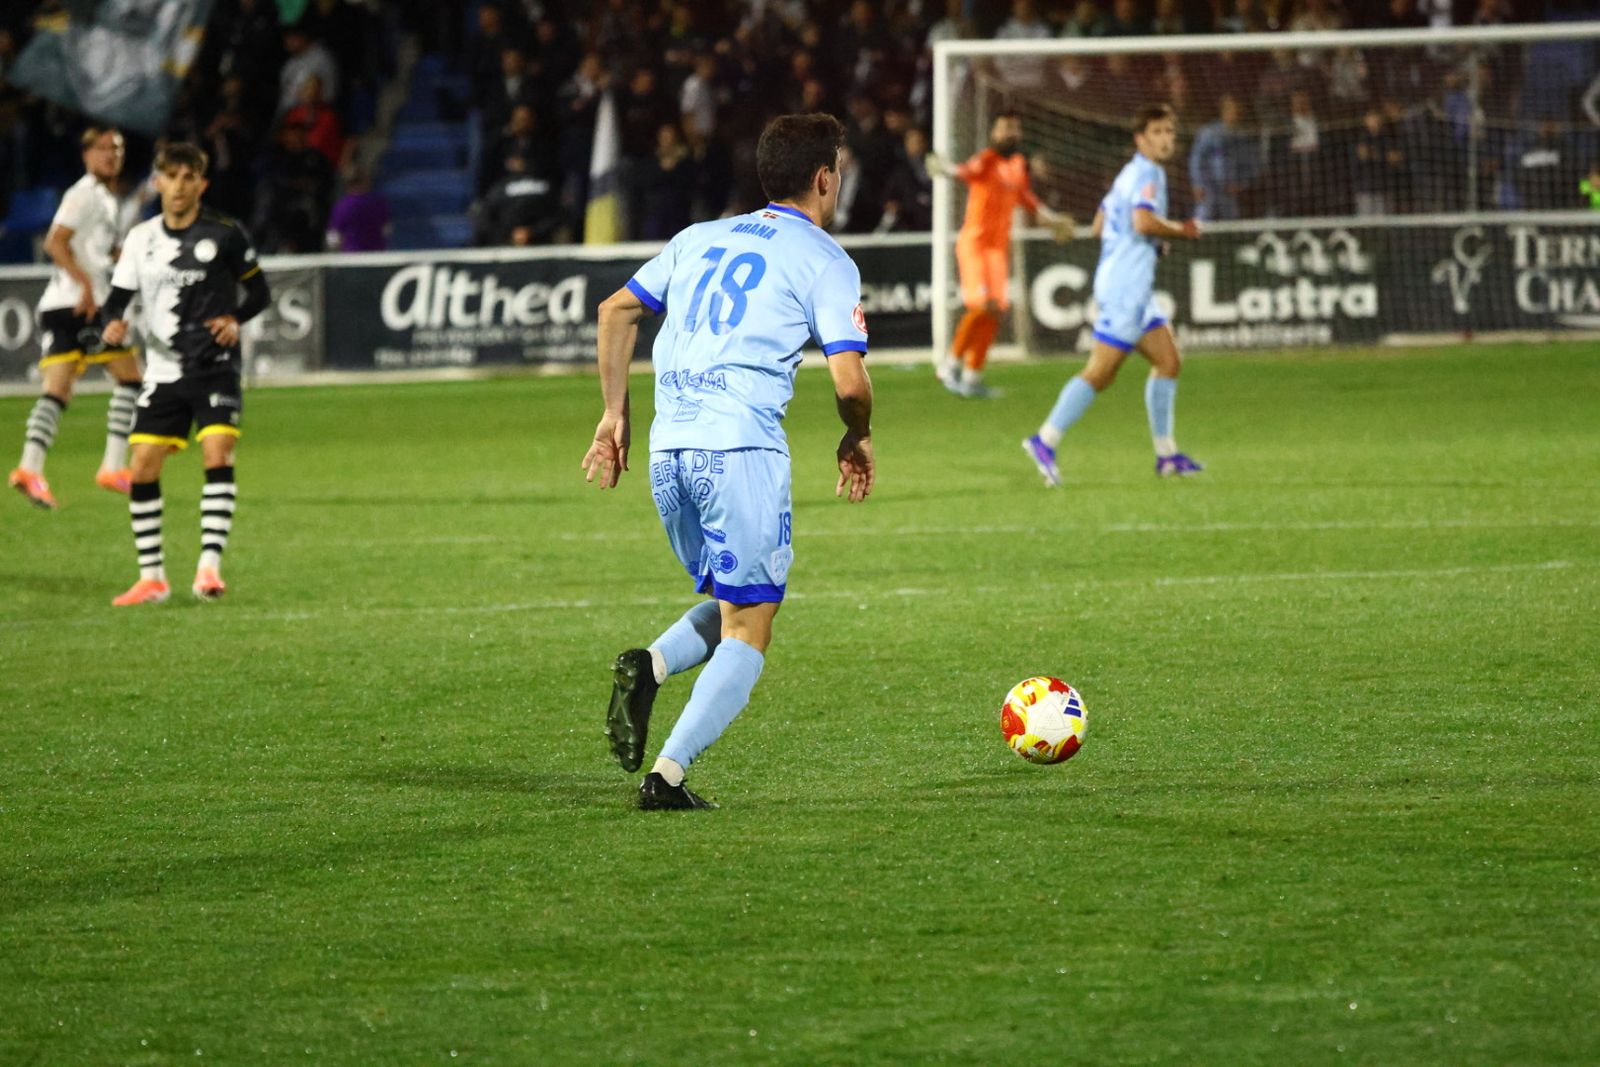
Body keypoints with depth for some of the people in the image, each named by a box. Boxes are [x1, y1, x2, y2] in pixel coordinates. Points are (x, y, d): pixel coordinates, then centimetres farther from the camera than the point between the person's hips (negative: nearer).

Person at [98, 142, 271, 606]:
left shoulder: (225, 235, -3)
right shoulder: (141, 238, 6)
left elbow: (258, 290, 5)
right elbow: (118, 297, 9)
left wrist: (236, 319, -14)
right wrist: (114, 323, -14)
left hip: (215, 367, -4)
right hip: (164, 372, 4)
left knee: (218, 457, -20)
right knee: (142, 470, -1)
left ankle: (209, 568, -20)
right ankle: (151, 577, 10)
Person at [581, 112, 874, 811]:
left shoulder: (700, 238, 20)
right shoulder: (825, 261, 2)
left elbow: (616, 311, 20)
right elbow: (849, 380, -6)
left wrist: (615, 413, 24)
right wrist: (858, 440, 14)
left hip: (667, 447, 6)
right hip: (741, 446, -6)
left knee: (730, 608, 21)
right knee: (748, 633, 2)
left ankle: (649, 667, -7)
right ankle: (668, 774, -11)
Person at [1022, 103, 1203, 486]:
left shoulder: (1129, 174, 19)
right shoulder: (1148, 173, -11)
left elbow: (1099, 225, 24)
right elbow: (1144, 221, -27)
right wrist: (1180, 229, -11)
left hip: (1135, 288, 11)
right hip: (1126, 286, -11)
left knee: (1168, 360, 10)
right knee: (1101, 371, -10)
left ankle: (1166, 453, 12)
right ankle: (1045, 441, -10)